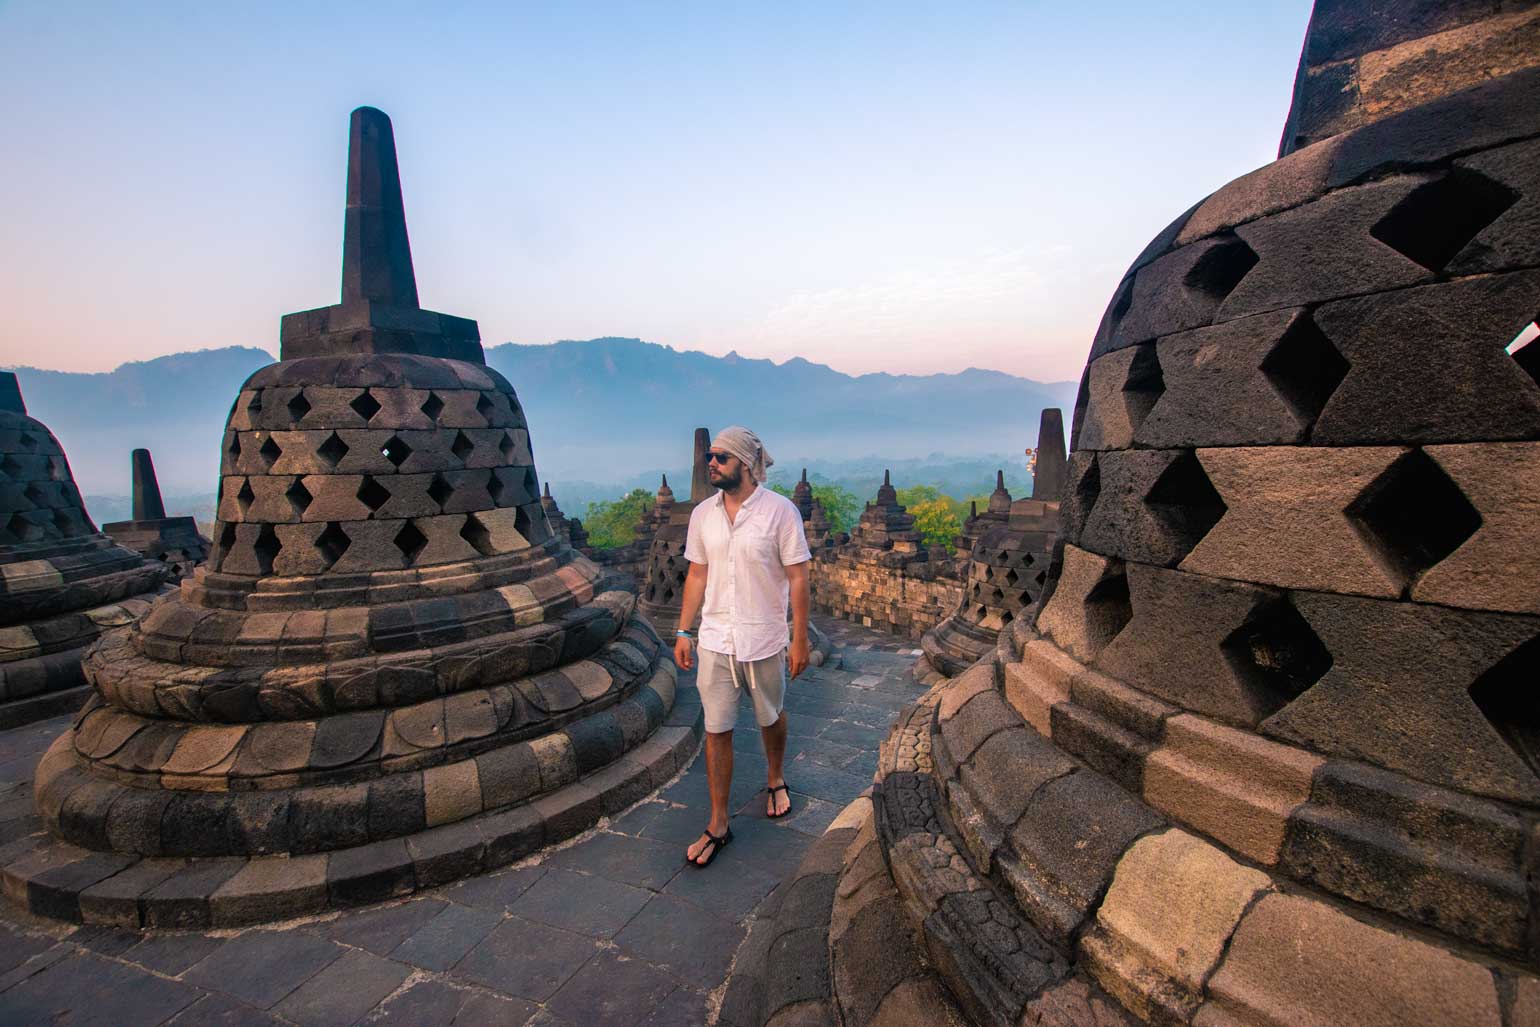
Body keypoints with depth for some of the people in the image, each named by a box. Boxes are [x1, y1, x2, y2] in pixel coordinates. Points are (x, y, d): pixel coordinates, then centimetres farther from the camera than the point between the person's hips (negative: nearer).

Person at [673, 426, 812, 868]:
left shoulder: (780, 510, -12)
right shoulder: (702, 513, 0)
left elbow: (797, 578, -10)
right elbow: (697, 575, 7)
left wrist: (800, 640, -10)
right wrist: (683, 632, 5)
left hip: (765, 641, -2)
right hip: (715, 641, 3)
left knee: (771, 718, 18)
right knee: (717, 731, 7)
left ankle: (775, 780, 47)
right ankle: (718, 824, 21)